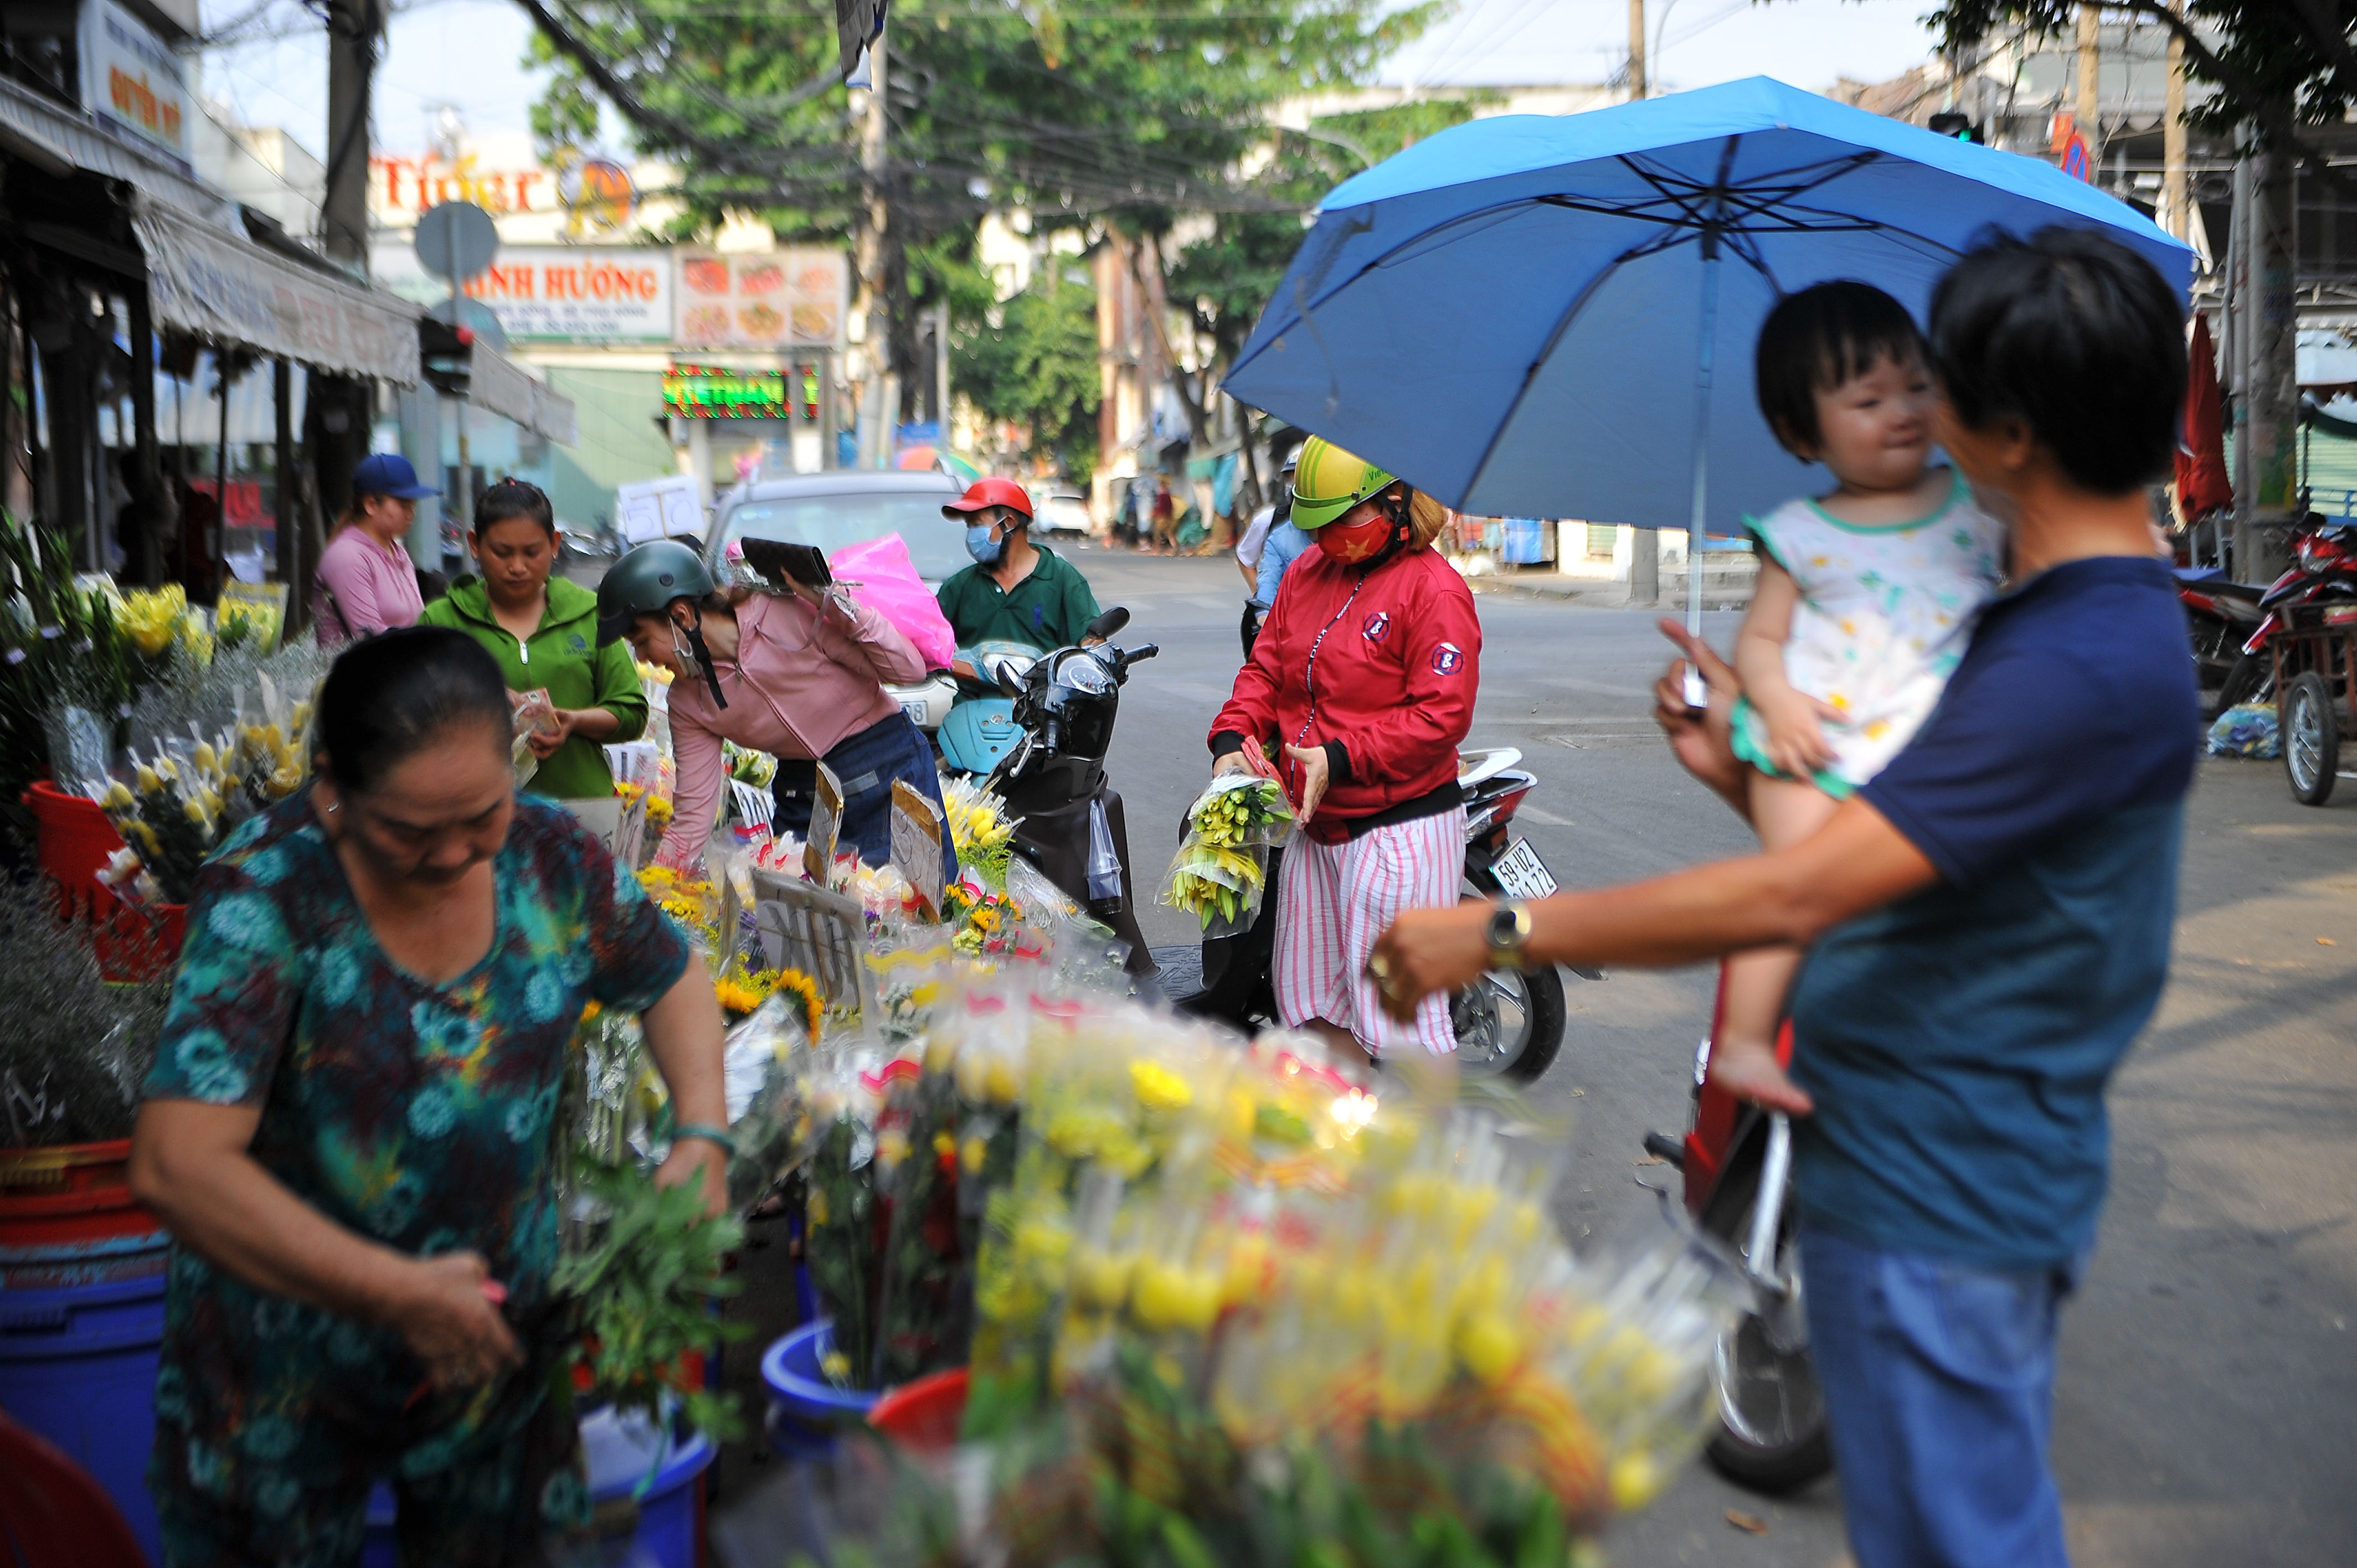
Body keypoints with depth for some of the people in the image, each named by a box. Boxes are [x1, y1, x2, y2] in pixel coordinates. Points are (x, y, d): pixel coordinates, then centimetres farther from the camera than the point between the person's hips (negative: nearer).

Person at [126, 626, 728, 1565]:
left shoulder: (553, 860, -11)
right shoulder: (268, 896, -24)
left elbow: (671, 977, 9)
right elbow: (175, 1167, -30)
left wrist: (703, 1135, -9)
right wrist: (400, 1294, -29)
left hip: (500, 1328, 4)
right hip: (290, 1348, -3)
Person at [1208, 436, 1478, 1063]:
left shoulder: (1434, 590, -12)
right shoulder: (1307, 572, 11)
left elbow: (1440, 716, -18)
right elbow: (1265, 667, 12)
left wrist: (1339, 759, -23)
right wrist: (1231, 742, -6)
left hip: (1399, 828, -8)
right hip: (1316, 825, 8)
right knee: (1307, 996, 16)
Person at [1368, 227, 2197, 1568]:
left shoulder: (2088, 666, -24)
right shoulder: (2090, 622, 11)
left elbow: (1794, 899, -28)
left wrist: (1495, 933, -22)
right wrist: (1745, 770, 2)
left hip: (1938, 1205, -10)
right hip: (1929, 1168, 10)